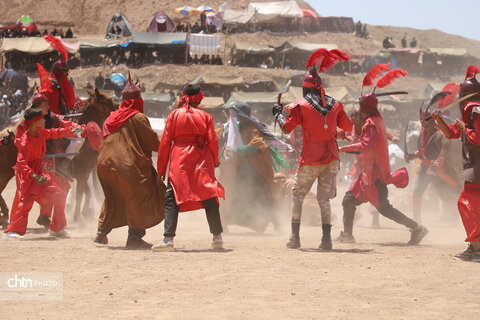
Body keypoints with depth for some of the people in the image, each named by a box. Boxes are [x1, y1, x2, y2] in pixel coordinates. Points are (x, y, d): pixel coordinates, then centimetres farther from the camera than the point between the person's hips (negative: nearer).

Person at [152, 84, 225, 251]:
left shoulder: (174, 115, 5)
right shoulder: (205, 116, 6)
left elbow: (165, 142, 3)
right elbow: (213, 141, 5)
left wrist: (161, 169, 8)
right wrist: (215, 161, 23)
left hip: (179, 162, -1)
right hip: (202, 162, 1)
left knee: (172, 199, -1)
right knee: (209, 198, 7)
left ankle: (168, 239, -12)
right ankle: (217, 237, 6)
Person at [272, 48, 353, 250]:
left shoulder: (301, 106, -5)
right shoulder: (335, 105, 6)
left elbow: (286, 128, -6)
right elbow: (348, 127, 16)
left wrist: (277, 114, 12)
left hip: (310, 159, -3)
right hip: (331, 158, 3)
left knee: (298, 195, 10)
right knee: (324, 199, 8)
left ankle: (295, 237, 5)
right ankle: (326, 238, -3)